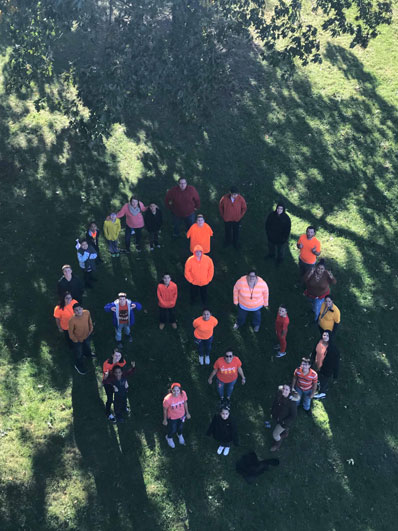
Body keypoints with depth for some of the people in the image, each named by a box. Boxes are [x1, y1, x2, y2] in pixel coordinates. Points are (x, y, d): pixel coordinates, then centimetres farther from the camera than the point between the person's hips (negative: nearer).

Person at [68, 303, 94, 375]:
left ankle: (88, 354, 70)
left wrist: (91, 329, 5)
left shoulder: (87, 312, -27)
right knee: (79, 353, 20)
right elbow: (71, 332, -21)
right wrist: (76, 340, -11)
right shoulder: (72, 320, -38)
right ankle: (78, 366, 50)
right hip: (78, 339, -4)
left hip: (87, 335, 4)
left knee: (87, 346, 36)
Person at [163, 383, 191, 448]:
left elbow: (185, 402, -7)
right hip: (172, 418, -3)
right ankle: (169, 437, 60)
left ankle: (180, 435, 67)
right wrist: (165, 420, -5)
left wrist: (187, 413, 6)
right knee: (173, 430, 23)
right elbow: (165, 409, -19)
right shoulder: (167, 399, -38)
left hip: (182, 415, 3)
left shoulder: (183, 394, -28)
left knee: (180, 427, 31)